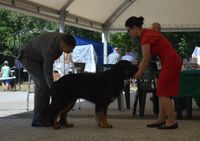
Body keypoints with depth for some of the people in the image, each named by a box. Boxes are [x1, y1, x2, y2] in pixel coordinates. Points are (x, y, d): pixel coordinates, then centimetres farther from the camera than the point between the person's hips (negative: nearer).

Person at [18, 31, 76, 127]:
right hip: (28, 57, -9)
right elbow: (47, 73, -35)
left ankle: (43, 117, 4)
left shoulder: (63, 38, -14)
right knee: (43, 84, -18)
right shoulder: (50, 48, -38)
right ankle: (37, 120, -15)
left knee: (42, 85, 2)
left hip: (39, 57, 9)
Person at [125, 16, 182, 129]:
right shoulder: (148, 34, 14)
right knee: (162, 92, 12)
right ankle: (161, 120, 16)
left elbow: (146, 60, -14)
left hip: (170, 62, -10)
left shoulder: (145, 36, -16)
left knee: (163, 93, -6)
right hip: (172, 62, 10)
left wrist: (138, 74, -3)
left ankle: (172, 121, -3)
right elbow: (147, 57, 17)